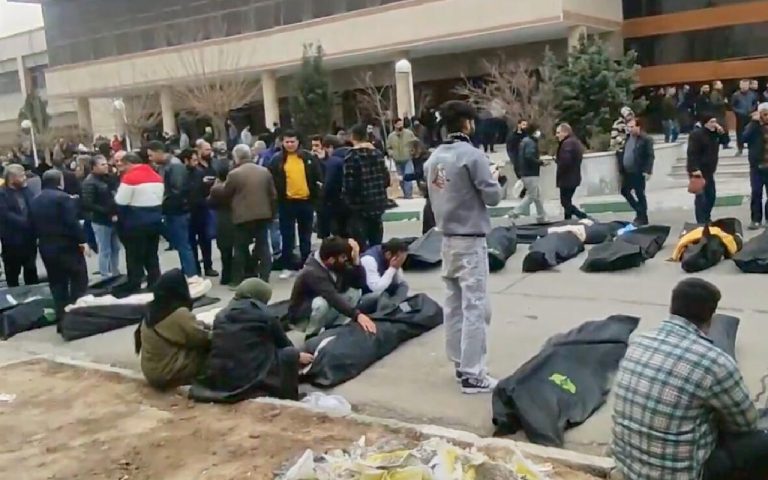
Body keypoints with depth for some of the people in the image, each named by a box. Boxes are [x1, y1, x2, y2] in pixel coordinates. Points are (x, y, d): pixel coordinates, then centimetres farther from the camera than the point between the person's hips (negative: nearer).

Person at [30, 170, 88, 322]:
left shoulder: (35, 201, 12)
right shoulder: (63, 198, -12)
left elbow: (34, 225, 14)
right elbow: (72, 222, -19)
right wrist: (82, 239, -14)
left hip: (46, 247, 7)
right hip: (67, 245, -7)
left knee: (56, 283, 11)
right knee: (79, 280, 5)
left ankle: (61, 318, 11)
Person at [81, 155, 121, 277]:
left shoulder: (108, 178, 11)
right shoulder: (90, 182, -11)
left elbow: (115, 196, 18)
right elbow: (88, 204, -19)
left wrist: (116, 212, 1)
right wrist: (108, 213, -21)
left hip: (113, 219, 7)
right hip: (101, 221, -7)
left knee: (115, 248, 15)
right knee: (105, 251, -1)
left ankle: (116, 274, 27)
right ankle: (106, 276, 9)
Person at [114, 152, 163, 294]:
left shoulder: (130, 177, -13)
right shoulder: (157, 176, 10)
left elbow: (120, 203, -13)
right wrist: (153, 213, 13)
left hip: (136, 224, -7)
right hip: (155, 220, 7)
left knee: (134, 259, 2)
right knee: (152, 257, 14)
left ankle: (134, 291, 7)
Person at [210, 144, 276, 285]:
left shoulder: (234, 174, -8)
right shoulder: (264, 171, 8)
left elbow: (224, 193, 5)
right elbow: (273, 194, 11)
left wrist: (216, 186, 26)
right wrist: (272, 213, 21)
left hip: (243, 217, -4)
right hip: (263, 215, 4)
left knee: (241, 248, 4)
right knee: (263, 246, 9)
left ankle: (238, 280, 8)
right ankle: (264, 278, 9)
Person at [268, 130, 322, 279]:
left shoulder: (307, 157, 4)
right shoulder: (278, 160, -1)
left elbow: (317, 176, 7)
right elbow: (273, 181, -1)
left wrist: (316, 196, 0)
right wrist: (276, 198, -9)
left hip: (306, 201, 2)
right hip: (287, 202, -1)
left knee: (305, 235, 12)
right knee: (287, 235, 3)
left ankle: (306, 264, 23)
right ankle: (289, 266, 11)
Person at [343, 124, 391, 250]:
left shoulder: (351, 157, -12)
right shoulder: (378, 154, 5)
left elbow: (349, 184, -16)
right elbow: (386, 180, 8)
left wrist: (345, 199, 3)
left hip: (359, 206, -6)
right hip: (378, 204, 6)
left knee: (360, 246, -1)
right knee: (376, 245, 15)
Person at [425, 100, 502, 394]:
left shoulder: (433, 158, 6)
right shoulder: (472, 155, -15)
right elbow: (492, 197, -11)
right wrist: (494, 179, 8)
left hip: (447, 239, 7)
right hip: (470, 240, -7)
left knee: (454, 304, 13)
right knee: (474, 307, -4)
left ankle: (460, 363, 22)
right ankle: (472, 374, -2)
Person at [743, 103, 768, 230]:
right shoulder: (753, 126, 0)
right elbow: (745, 138, -21)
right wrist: (755, 122, -20)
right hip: (757, 166, -1)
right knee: (756, 193, -1)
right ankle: (756, 219, 5)